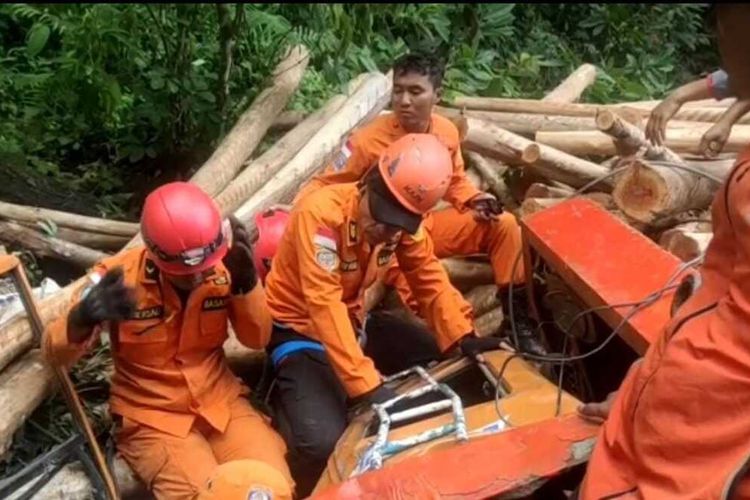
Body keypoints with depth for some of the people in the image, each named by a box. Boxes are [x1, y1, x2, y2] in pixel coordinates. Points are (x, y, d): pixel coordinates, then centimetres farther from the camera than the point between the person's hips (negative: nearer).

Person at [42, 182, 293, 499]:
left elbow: (257, 339, -4)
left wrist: (245, 281, -22)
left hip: (220, 402, 3)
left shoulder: (223, 267, -8)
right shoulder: (120, 275, -16)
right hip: (152, 418, -3)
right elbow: (56, 354, -13)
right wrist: (81, 321, -37)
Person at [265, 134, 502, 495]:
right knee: (322, 442, -27)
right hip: (300, 329, -7)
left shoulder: (403, 218, -9)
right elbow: (324, 305, -34)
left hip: (354, 322, 7)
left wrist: (462, 339, -19)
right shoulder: (321, 213, -30)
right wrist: (367, 385, -39)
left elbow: (429, 277, -4)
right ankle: (287, 399, 7)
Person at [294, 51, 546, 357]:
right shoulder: (368, 141, -22)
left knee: (503, 225, -8)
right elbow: (323, 185, -13)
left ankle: (518, 320, 1)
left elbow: (455, 182, 12)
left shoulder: (446, 132, -6)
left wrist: (475, 201, -9)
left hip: (428, 226, 6)